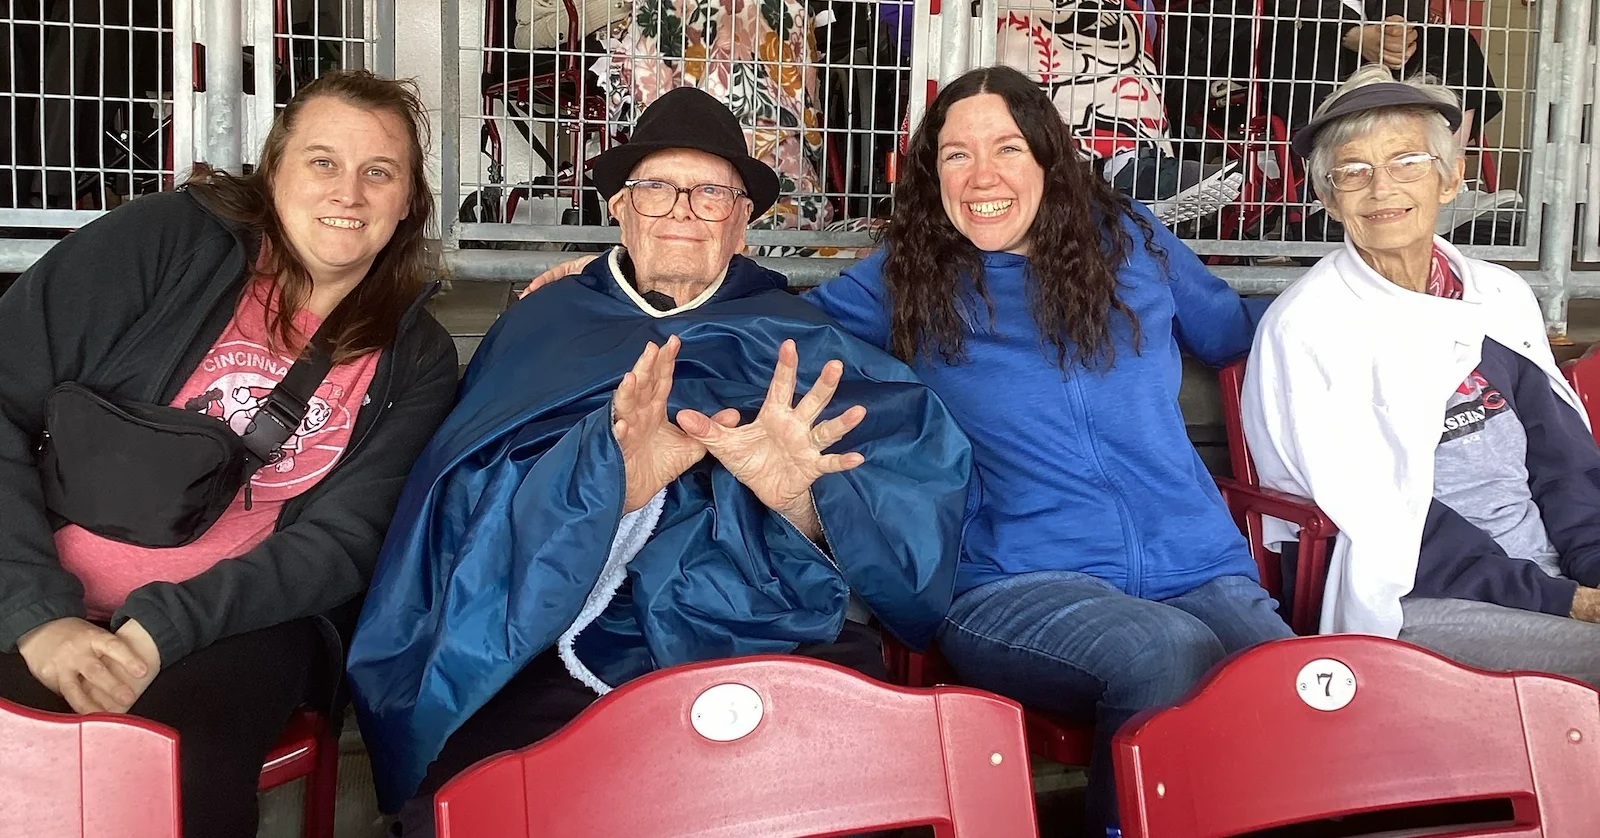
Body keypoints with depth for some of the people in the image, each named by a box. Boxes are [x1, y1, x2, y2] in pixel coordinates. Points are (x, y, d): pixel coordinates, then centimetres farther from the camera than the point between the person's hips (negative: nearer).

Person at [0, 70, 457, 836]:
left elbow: (341, 540, -3)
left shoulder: (416, 361, 5)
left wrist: (164, 627, -17)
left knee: (182, 769, -31)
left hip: (240, 623, 1)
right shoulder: (170, 238, -2)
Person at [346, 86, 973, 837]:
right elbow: (477, 506, 0)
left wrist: (800, 495, -23)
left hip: (781, 636, 0)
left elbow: (917, 485, 0)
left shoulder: (798, 343, 15)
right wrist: (605, 483, -21)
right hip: (584, 640, 0)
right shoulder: (543, 330, 16)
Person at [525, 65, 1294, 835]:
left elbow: (1229, 327, 29)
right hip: (1016, 585, -2)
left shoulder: (1127, 238, 13)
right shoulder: (901, 280, 7)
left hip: (1202, 571, 3)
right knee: (1166, 654, -35)